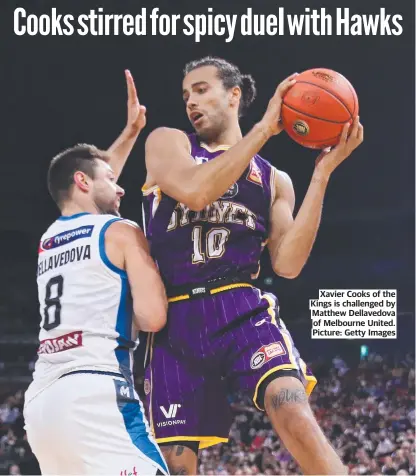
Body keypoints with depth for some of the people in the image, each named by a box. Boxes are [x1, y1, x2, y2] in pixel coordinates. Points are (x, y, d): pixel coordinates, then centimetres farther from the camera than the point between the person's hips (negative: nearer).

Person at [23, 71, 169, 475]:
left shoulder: (48, 239, 24)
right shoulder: (121, 232, 3)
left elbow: (91, 177, 44)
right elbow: (152, 317, -7)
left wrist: (131, 131, 49)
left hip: (41, 397, 8)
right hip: (94, 393, -8)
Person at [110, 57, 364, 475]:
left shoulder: (273, 180, 16)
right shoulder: (167, 142, 11)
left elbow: (287, 264, 2)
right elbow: (195, 191, -12)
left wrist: (322, 174, -1)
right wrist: (263, 129, -9)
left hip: (242, 310, 0)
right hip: (177, 321, 0)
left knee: (295, 419, -25)